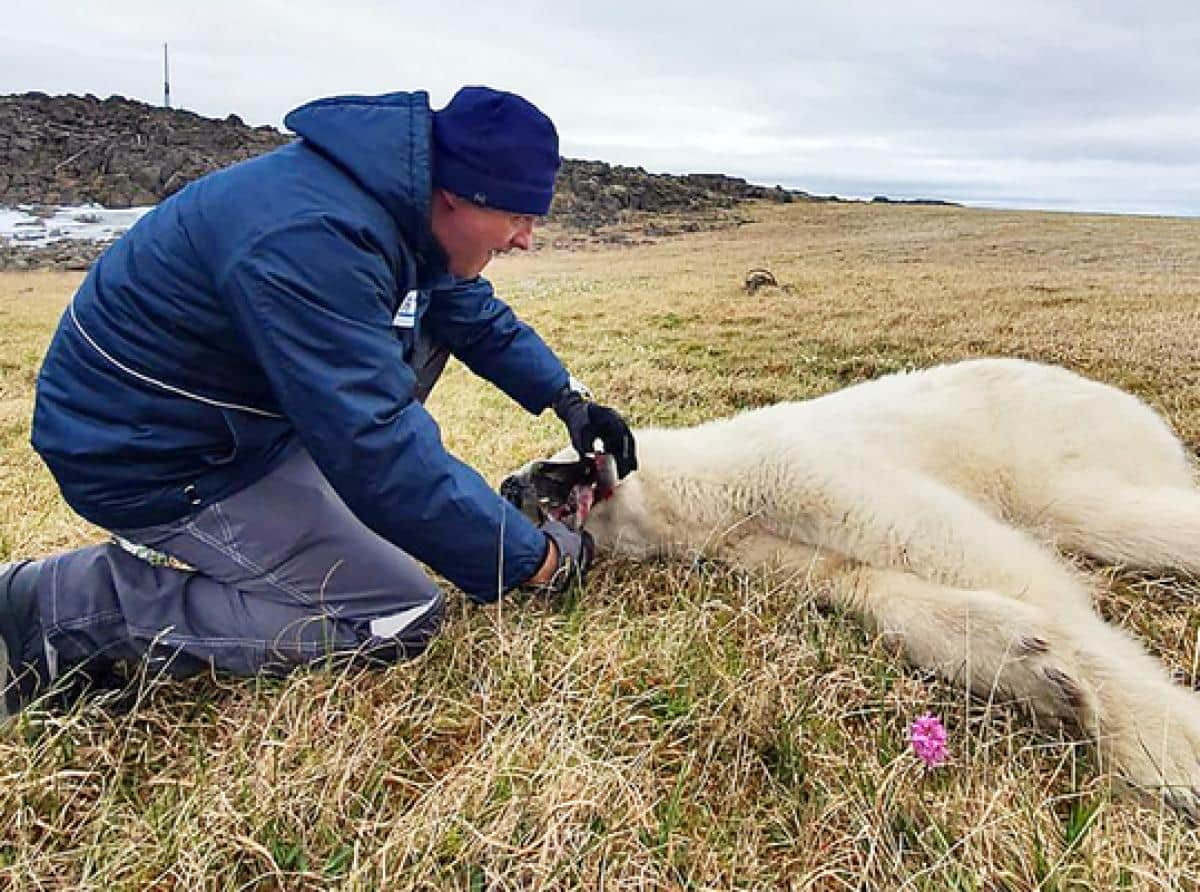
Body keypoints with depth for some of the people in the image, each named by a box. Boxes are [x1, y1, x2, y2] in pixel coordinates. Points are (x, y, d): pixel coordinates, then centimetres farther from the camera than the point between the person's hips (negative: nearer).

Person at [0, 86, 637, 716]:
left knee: (431, 317, 9)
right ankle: (66, 605, -7)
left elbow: (477, 315, 14)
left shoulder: (400, 200, -3)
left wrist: (568, 399, 5)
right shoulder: (311, 242, -34)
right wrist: (538, 558, -26)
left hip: (238, 401, 9)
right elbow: (379, 451, -35)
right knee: (401, 620, -10)